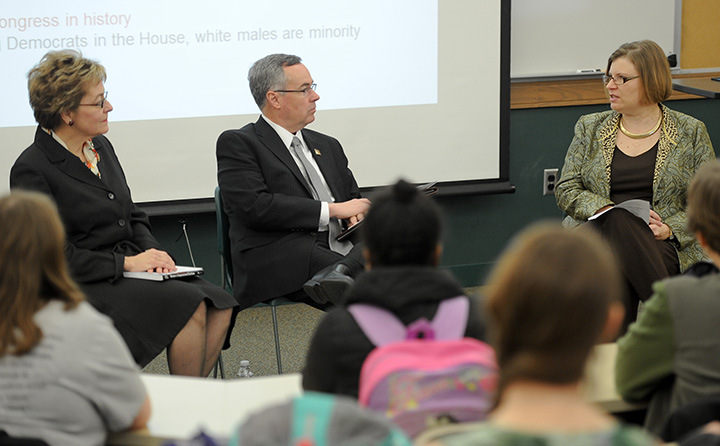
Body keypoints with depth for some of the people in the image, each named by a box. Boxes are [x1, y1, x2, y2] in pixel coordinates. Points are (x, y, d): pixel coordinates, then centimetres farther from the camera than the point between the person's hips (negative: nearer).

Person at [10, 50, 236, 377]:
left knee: (219, 307, -14)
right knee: (190, 307, -25)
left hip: (129, 268, 8)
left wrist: (152, 252, -1)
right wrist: (126, 263, -17)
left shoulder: (101, 147, 13)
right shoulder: (31, 170, -12)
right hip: (82, 287, -8)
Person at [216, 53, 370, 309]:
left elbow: (353, 199, 30)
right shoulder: (237, 143, 4)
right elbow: (254, 207, -11)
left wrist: (358, 212, 2)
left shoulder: (328, 146, 27)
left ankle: (340, 272, -48)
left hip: (343, 249, 6)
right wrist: (331, 210, -9)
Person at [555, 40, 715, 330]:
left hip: (660, 246, -2)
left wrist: (670, 229, -11)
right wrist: (608, 210, -9)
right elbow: (565, 191, 10)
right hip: (597, 234, 2)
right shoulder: (590, 129, 16)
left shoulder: (690, 133, 10)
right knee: (618, 222, -36)